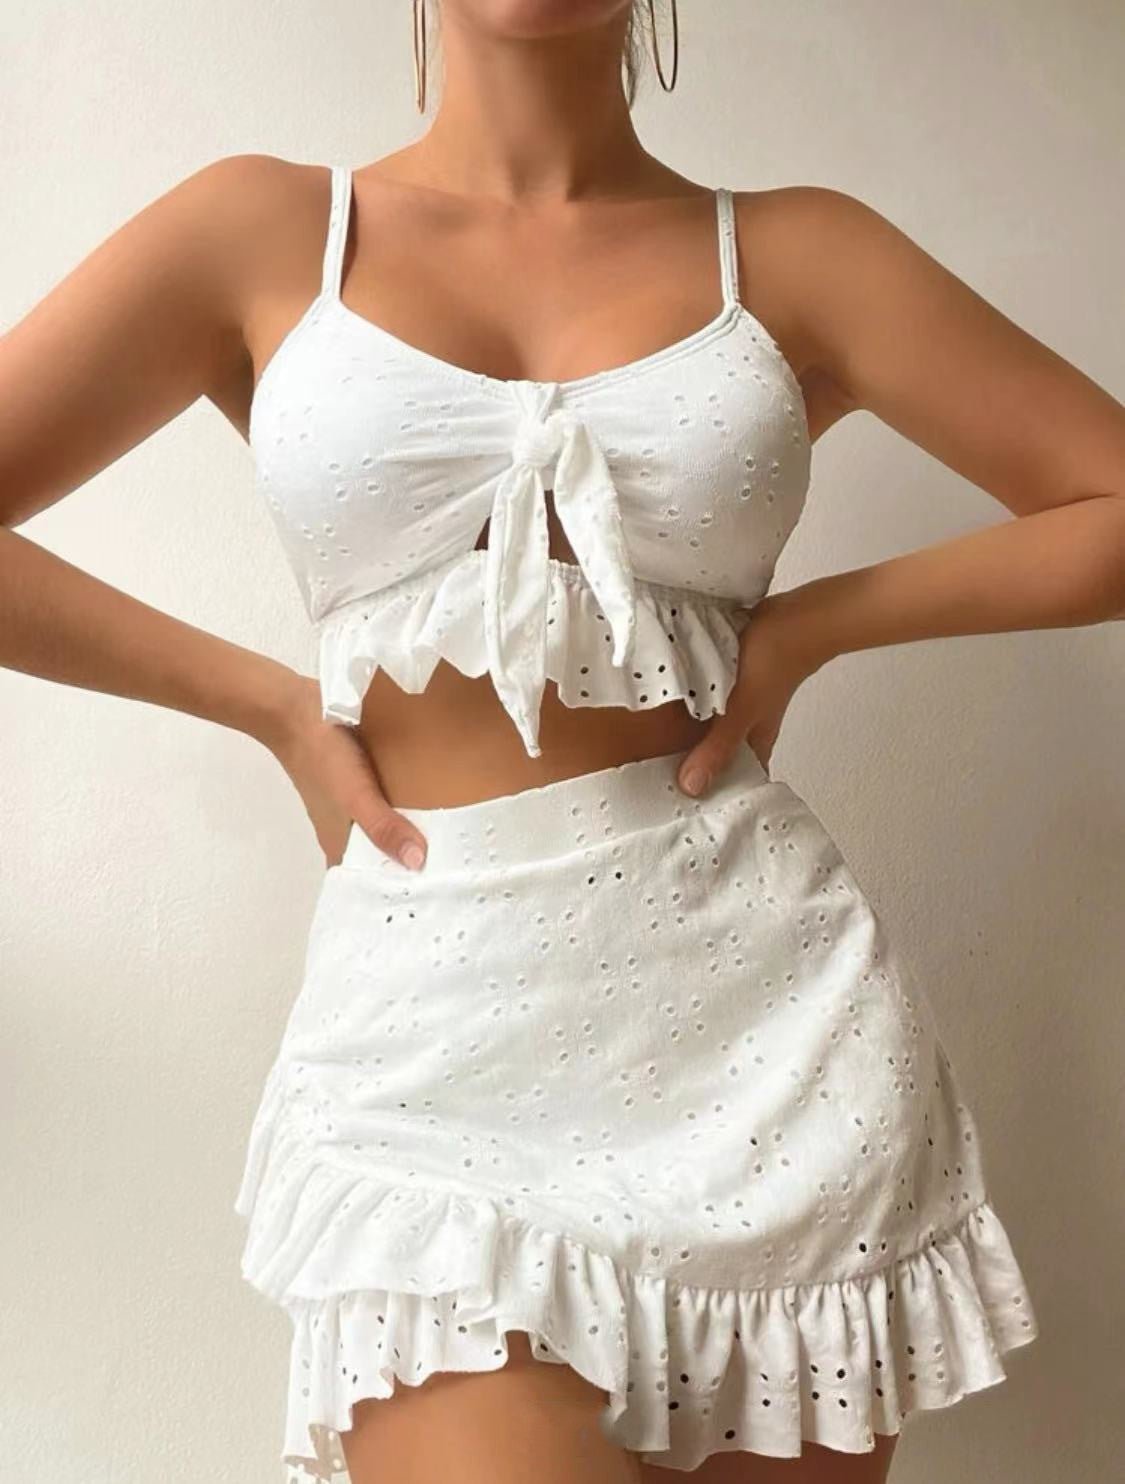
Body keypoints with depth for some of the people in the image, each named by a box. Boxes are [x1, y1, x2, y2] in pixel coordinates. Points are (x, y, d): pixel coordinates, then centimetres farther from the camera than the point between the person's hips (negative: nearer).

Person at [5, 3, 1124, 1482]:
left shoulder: (796, 253, 7)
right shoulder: (261, 232, 6)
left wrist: (812, 622, 0)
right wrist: (268, 700, -1)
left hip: (766, 989, 2)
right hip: (430, 1017, -1)